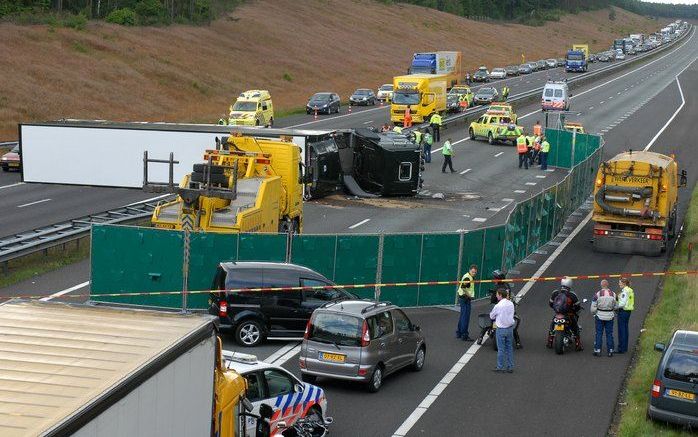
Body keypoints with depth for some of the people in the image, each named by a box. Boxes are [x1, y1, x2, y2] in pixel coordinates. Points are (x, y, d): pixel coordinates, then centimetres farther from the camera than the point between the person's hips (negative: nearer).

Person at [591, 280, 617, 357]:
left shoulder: (597, 294, -10)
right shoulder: (613, 294, -3)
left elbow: (593, 307, -7)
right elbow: (616, 306, 3)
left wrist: (593, 314, 9)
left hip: (600, 316, -2)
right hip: (610, 316, 2)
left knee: (599, 334, 4)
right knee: (609, 334, 8)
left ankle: (597, 351, 4)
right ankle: (610, 351, 10)